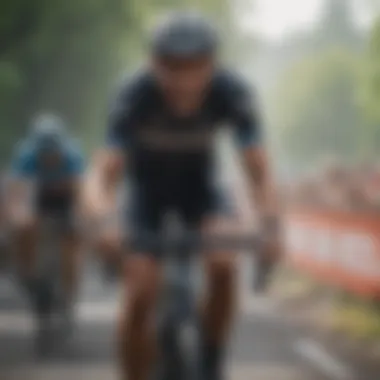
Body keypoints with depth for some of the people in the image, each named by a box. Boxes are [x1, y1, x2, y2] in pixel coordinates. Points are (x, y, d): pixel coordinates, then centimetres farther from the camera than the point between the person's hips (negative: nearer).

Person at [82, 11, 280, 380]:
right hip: (149, 191, -1)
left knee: (224, 266, -26)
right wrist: (100, 221, -59)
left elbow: (258, 170, -32)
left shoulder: (231, 92, -30)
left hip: (200, 187, 1)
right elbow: (104, 173, -39)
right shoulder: (134, 95, -33)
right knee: (140, 297, -15)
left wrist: (270, 225, -49)